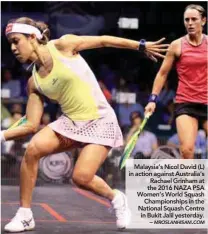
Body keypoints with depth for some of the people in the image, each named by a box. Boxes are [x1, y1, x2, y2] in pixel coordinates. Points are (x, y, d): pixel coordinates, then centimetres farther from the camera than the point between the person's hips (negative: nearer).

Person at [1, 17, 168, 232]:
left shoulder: (62, 45, -9)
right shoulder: (34, 82, 4)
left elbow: (104, 40, -2)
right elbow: (31, 125, 2)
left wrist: (142, 46, -3)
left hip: (99, 121, -5)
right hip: (70, 121, 5)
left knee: (81, 177, -19)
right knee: (32, 149, -19)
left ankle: (116, 199, 14)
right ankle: (24, 215, -7)